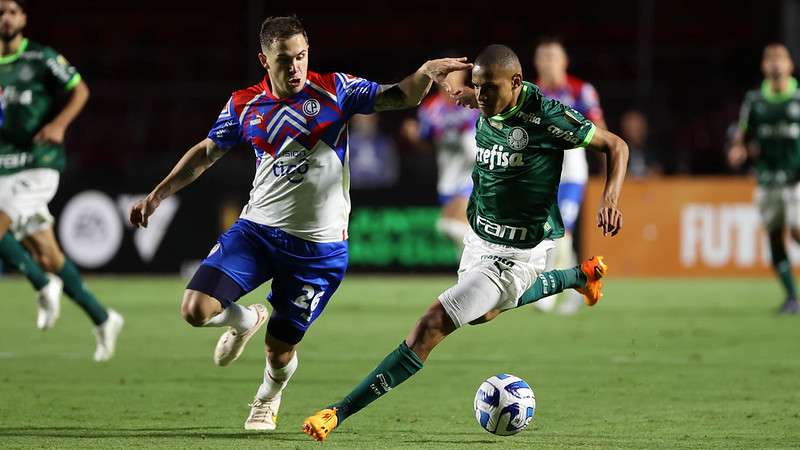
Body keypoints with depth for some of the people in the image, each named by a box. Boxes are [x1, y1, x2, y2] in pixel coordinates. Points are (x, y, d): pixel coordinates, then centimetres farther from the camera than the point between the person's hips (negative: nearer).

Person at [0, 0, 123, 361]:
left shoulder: (41, 58, -4)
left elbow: (79, 90, 0)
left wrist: (60, 122, -15)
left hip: (39, 164, -6)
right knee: (44, 253, 6)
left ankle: (44, 286, 0)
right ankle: (103, 320, 17)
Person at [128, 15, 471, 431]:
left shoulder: (333, 90, -4)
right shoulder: (244, 105, 2)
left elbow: (400, 97, -6)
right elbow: (205, 154, 16)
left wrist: (426, 73, -27)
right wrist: (157, 195, 14)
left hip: (318, 246, -2)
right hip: (255, 230, 2)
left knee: (280, 350, 3)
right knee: (196, 310, -14)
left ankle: (267, 400, 41)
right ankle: (246, 320, 23)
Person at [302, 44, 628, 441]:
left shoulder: (545, 115, -24)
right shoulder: (491, 109, -5)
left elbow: (616, 146, -15)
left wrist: (610, 197, -27)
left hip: (514, 255, -9)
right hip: (478, 238, 9)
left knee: (432, 325, -19)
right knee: (484, 313, 37)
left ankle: (339, 413, -21)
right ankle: (583, 275, 54)